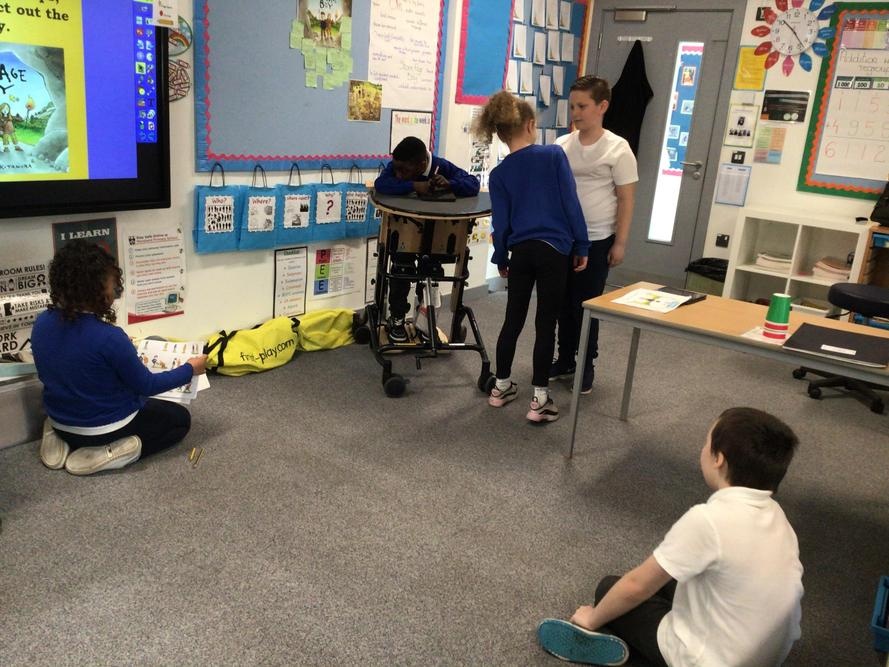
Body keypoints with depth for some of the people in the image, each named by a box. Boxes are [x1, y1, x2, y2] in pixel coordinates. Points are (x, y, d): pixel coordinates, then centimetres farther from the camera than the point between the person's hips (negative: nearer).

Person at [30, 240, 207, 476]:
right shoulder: (108, 337, -30)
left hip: (61, 422, 7)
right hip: (105, 427, -7)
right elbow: (146, 385, -17)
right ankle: (109, 453, -6)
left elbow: (67, 370, 8)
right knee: (180, 419, 13)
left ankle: (63, 440, 11)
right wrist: (189, 369, -2)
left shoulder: (41, 323, -10)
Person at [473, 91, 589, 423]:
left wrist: (501, 259, 16)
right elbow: (571, 204, -6)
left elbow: (500, 223, 3)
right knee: (545, 324, 2)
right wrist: (581, 246, 2)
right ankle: (540, 398, 5)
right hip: (554, 250, -2)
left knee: (513, 320, 14)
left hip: (520, 252, 3)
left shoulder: (499, 174, 1)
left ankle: (502, 385, 26)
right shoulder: (554, 155, -5)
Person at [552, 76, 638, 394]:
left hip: (597, 240, -4)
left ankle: (587, 366, 21)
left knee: (586, 304, 5)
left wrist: (620, 242, -8)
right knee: (564, 301, 12)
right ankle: (565, 361, 28)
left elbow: (625, 199, -6)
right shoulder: (561, 145, 4)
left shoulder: (617, 148, -7)